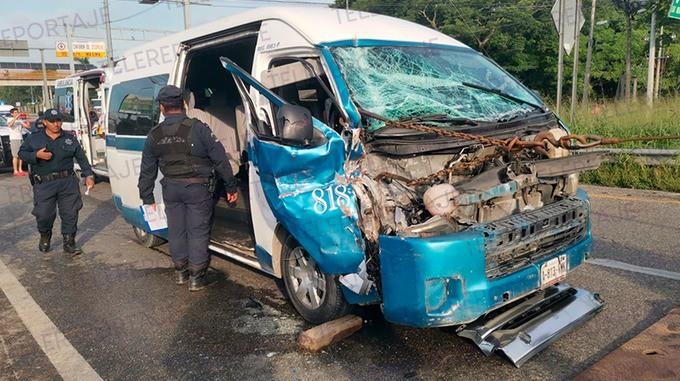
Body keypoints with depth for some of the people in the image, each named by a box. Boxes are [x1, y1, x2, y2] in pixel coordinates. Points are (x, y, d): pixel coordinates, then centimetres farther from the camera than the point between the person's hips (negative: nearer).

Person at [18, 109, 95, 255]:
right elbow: (22, 153, 8)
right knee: (44, 214, 1)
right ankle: (45, 237, 32)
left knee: (70, 213, 1)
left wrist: (88, 175, -1)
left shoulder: (70, 138, 8)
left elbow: (81, 158, 8)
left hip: (68, 182, 1)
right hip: (44, 184, -1)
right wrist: (36, 155, -13)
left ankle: (69, 242, 14)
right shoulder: (34, 138, 6)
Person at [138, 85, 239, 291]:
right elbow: (220, 159, -11)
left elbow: (147, 171, 8)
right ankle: (196, 278, 10)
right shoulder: (197, 128, -12)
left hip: (171, 189, 4)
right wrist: (231, 186, -3)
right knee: (198, 232, 4)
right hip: (198, 188, -4)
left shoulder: (154, 135, 2)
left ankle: (180, 272, 29)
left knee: (176, 230, 16)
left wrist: (147, 198, 18)